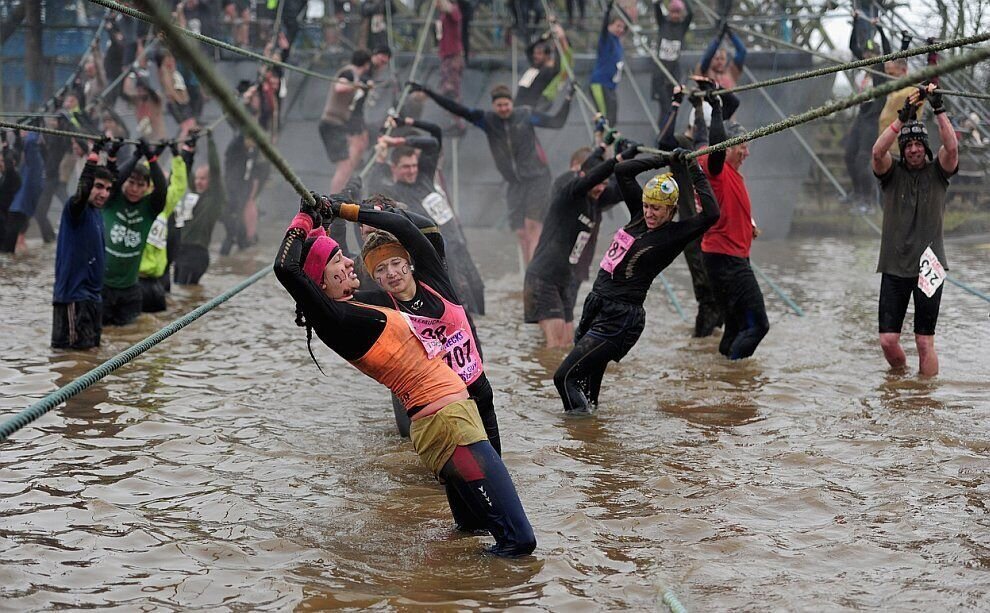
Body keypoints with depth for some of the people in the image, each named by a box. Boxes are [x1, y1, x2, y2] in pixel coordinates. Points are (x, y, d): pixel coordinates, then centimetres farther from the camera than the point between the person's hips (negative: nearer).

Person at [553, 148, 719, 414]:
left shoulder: (673, 235, -10)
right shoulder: (639, 215, 10)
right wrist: (664, 161, 8)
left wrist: (695, 172, -16)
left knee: (565, 377, -13)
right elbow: (622, 171, 15)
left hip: (620, 320, -8)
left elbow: (710, 214, -24)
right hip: (597, 308, 8)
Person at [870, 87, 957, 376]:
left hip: (928, 266, -1)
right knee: (888, 340, 1)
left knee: (925, 341, 0)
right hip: (895, 267, 1)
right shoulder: (892, 172, 5)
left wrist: (939, 109, -20)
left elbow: (952, 148, -15)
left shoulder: (937, 172, 5)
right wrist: (903, 118, -24)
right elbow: (877, 151, -15)